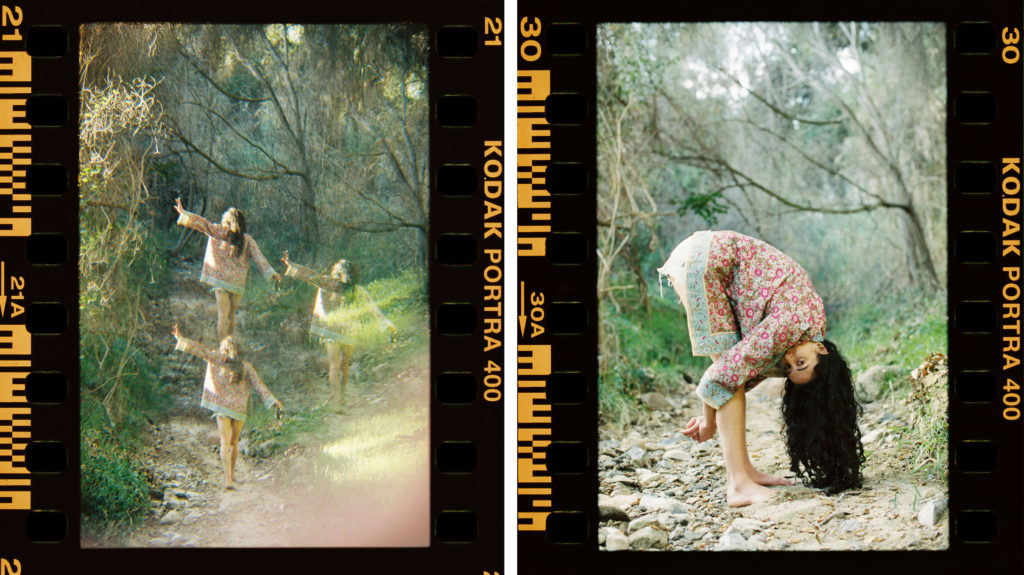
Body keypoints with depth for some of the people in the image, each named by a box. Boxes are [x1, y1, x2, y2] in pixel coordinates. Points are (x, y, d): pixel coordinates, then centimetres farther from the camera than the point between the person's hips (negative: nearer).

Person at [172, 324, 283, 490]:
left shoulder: (219, 359, -2)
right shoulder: (246, 366, 2)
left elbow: (200, 350, -4)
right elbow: (258, 384, -3)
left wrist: (180, 339, 0)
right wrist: (272, 400, -3)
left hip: (222, 407, -2)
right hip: (240, 409, 2)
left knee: (225, 443, -6)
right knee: (234, 442, 20)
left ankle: (228, 480, -18)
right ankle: (231, 474, 34)